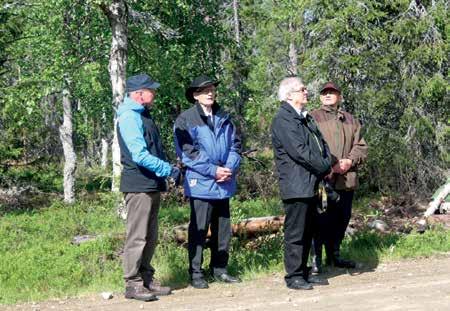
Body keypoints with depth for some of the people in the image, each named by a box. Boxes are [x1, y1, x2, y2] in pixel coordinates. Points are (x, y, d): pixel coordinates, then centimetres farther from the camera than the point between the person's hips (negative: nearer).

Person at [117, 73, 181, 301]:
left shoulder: (142, 115, 16)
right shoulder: (129, 117, -15)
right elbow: (140, 156, -22)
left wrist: (168, 168, 9)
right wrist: (169, 170, -17)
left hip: (152, 184, 10)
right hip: (139, 185, -10)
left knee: (150, 236, 15)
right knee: (137, 236, -5)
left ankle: (146, 279, 23)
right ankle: (132, 284, 2)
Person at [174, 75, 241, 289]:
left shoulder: (224, 118, 13)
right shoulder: (186, 120, -4)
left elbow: (235, 145, 11)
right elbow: (187, 151, -11)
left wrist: (230, 168, -7)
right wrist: (213, 170, -15)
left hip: (224, 184, 6)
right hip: (201, 183, -5)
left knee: (223, 229, 11)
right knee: (198, 230, -1)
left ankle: (219, 269, 23)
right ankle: (195, 273, 6)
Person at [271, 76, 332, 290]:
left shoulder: (305, 118, 19)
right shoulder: (283, 120, -12)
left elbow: (320, 142, 19)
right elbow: (300, 151, -18)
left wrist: (328, 163, 0)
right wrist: (326, 167, -10)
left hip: (311, 185, 9)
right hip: (296, 186, -9)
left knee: (307, 232, 14)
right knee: (295, 233, -3)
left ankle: (303, 272, 22)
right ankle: (293, 276, 3)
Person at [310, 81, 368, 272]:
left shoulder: (350, 120, 19)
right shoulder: (313, 117, 4)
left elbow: (361, 146, 14)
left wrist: (350, 161, -6)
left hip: (347, 179, 5)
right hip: (323, 179, -5)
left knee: (342, 218, 11)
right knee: (322, 219, -7)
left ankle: (334, 255, 25)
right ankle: (316, 257, 1)